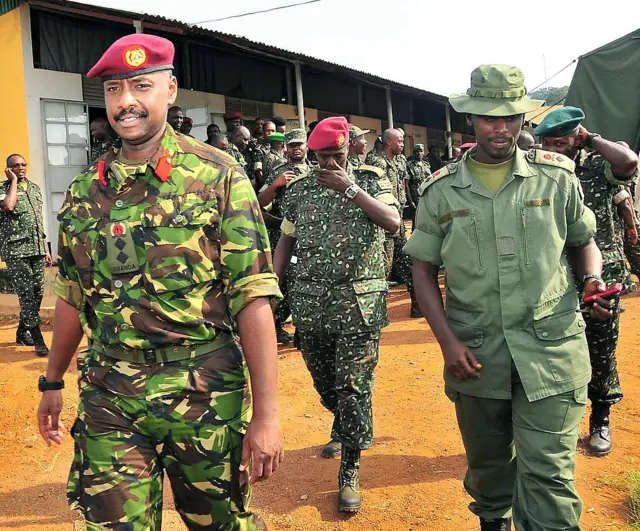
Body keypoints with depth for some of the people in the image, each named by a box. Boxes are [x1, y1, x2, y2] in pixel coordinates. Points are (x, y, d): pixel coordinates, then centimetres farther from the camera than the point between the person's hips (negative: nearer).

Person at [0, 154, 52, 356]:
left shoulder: (35, 188, 16)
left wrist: (46, 249, 17)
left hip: (37, 249, 6)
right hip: (16, 250, -6)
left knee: (37, 294, 9)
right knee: (27, 295, -6)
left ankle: (22, 332, 25)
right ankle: (38, 339, -5)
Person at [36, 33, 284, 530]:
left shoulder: (218, 176, -9)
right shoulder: (85, 190, 6)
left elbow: (253, 298, -14)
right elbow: (73, 296, 16)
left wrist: (266, 413, -17)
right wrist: (52, 383, 19)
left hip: (204, 395, -3)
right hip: (107, 398, 4)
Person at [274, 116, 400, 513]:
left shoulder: (371, 180, 2)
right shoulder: (300, 189, 9)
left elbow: (392, 223, -15)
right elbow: (286, 240, 12)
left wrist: (350, 188, -18)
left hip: (359, 302, -3)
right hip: (311, 302, 3)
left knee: (354, 386, -2)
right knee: (324, 382, 16)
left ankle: (351, 467, 11)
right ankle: (343, 430, 45)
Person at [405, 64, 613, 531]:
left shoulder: (556, 176, 0)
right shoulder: (441, 190, 0)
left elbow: (584, 241, 13)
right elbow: (424, 270, 4)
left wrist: (593, 281, -9)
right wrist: (448, 341, -6)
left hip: (551, 348, -1)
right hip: (476, 353, 2)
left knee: (548, 472, -3)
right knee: (488, 462, 20)